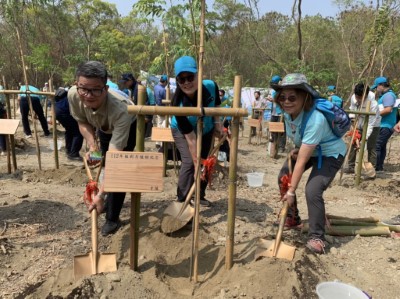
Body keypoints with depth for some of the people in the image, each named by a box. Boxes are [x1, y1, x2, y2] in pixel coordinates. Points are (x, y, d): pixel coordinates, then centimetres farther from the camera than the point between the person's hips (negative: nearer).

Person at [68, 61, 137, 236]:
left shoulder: (120, 109, -49)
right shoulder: (73, 95, -34)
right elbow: (82, 122, -11)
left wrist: (101, 194, -52)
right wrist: (92, 146, -28)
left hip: (128, 127, -5)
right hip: (104, 127, 5)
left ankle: (113, 218, 5)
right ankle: (112, 201, 44)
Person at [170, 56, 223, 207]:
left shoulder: (211, 86, -31)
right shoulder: (179, 104, -40)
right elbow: (191, 139, -37)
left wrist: (217, 122, -14)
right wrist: (197, 166, -35)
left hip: (206, 130, 4)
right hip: (182, 131, -4)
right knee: (189, 163, -19)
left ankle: (200, 196, 28)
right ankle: (182, 200, -6)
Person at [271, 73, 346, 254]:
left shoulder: (315, 119, -39)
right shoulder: (289, 111, -16)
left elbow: (302, 161, -36)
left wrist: (291, 192, -31)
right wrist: (296, 149, -10)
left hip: (331, 153, -8)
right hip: (306, 149, 8)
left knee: (312, 191, -23)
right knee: (283, 178, 6)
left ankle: (316, 237, -2)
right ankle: (292, 218, 26)